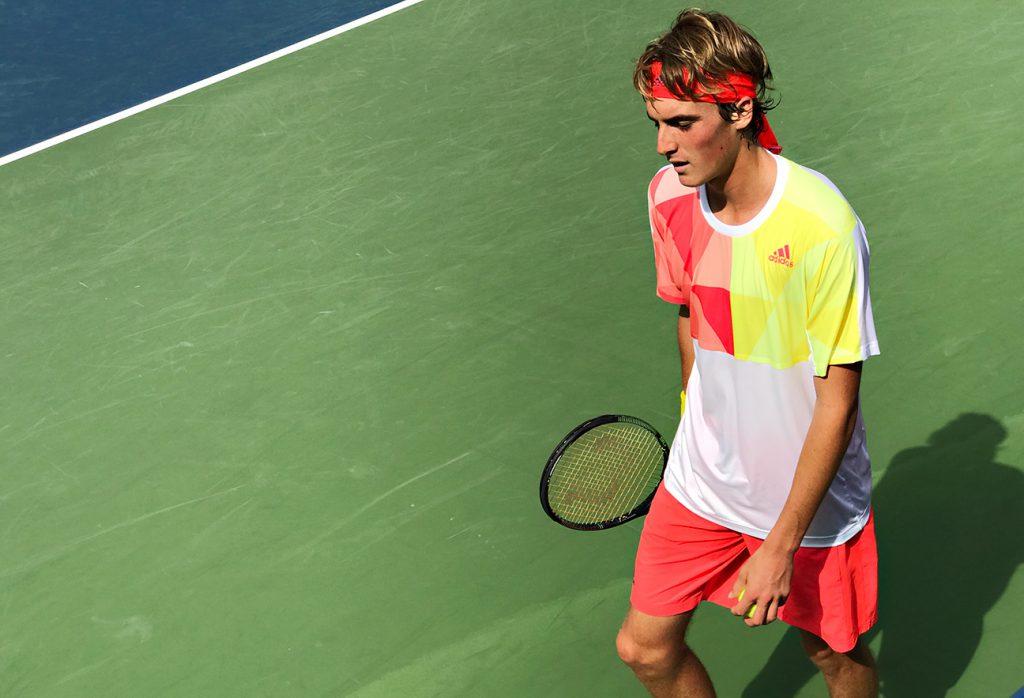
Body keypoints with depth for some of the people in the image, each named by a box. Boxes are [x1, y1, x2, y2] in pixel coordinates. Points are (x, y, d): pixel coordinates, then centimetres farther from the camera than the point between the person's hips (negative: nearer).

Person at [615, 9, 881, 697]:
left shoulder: (822, 226, -28)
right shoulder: (669, 194, -9)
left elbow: (837, 404, -21)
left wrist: (781, 544, -18)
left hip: (810, 494, -4)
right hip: (701, 483, 5)